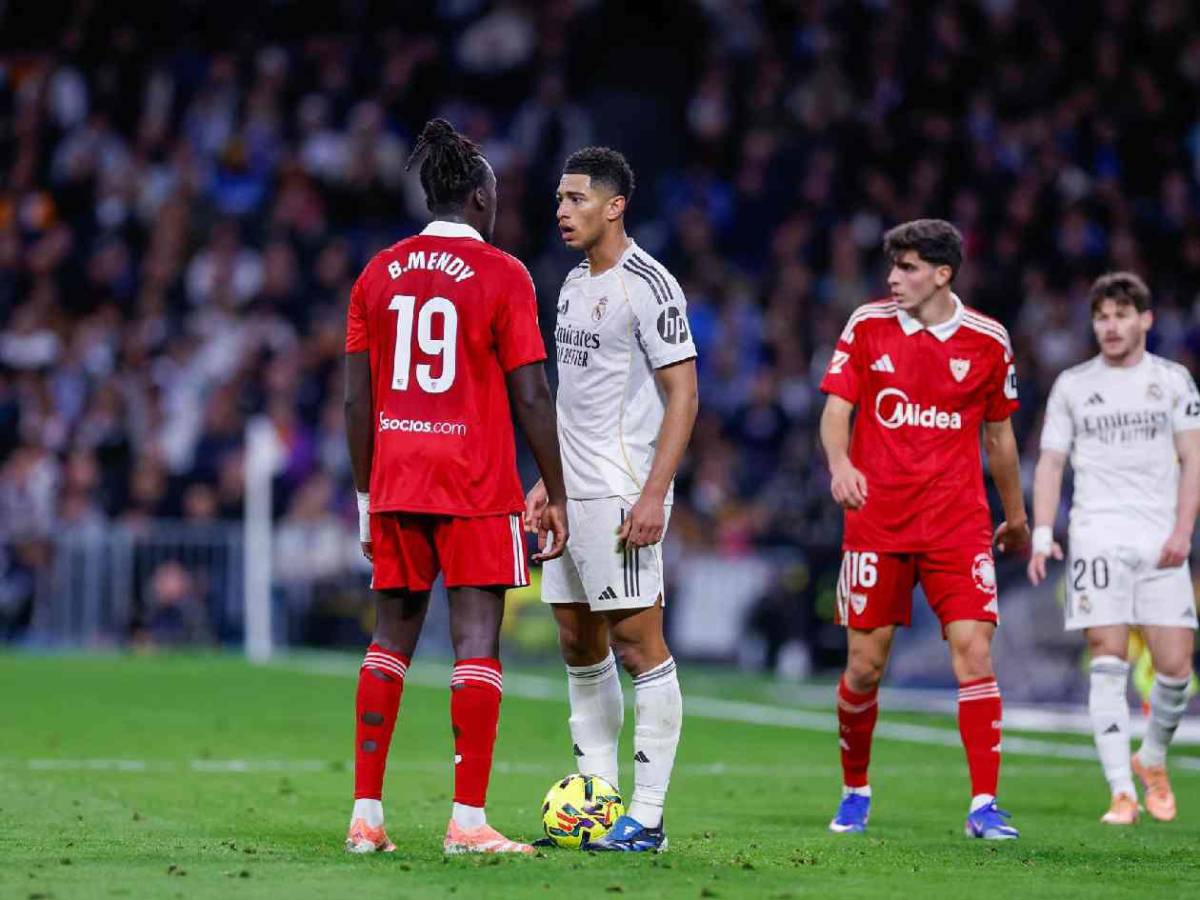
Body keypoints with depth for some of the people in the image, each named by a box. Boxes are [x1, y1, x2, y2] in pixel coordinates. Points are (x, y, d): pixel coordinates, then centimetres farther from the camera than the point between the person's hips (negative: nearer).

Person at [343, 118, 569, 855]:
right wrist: (557, 497, -1)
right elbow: (532, 397, -7)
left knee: (391, 640, 11)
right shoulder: (502, 275, -4)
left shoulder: (378, 276, 9)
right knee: (478, 642, -3)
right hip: (476, 489, -5)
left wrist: (367, 495, 15)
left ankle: (367, 816, 7)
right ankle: (468, 822, -8)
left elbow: (357, 398, 8)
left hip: (395, 487, 5)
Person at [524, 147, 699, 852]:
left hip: (623, 494, -9)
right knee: (579, 642, 10)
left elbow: (683, 395, -14)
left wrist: (654, 495, -20)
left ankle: (647, 817, -5)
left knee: (639, 642, -7)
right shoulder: (575, 283, 16)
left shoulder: (648, 285, -11)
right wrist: (550, 482, 19)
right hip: (574, 494, 9)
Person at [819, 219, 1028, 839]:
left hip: (958, 522, 0)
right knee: (865, 666, 2)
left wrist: (1016, 517, 22)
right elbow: (837, 408, 0)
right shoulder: (868, 327, 2)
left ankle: (984, 806, -10)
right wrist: (839, 463, -22)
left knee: (974, 652, -13)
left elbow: (999, 434, 14)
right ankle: (855, 793, 23)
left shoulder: (988, 340, 3)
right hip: (877, 520, 0)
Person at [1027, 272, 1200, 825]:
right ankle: (1121, 793, -12)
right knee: (1109, 660, -11)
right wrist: (1042, 535, -3)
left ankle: (1153, 759, 23)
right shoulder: (1073, 385, 10)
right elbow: (1051, 463, 9)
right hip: (1097, 538, -1)